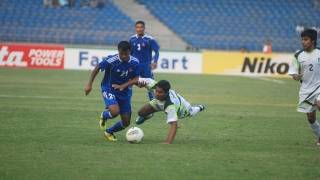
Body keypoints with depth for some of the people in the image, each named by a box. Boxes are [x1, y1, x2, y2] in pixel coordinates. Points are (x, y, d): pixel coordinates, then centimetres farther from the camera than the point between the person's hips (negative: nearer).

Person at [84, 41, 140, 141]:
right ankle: (104, 116, 8)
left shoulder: (135, 62, -12)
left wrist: (123, 86, -22)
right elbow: (97, 68, -9)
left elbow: (136, 79, -6)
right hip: (109, 89, -4)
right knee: (115, 111, -30)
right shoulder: (110, 61, -23)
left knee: (126, 122, 4)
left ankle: (109, 132, 34)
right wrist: (89, 84, -8)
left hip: (125, 92, 4)